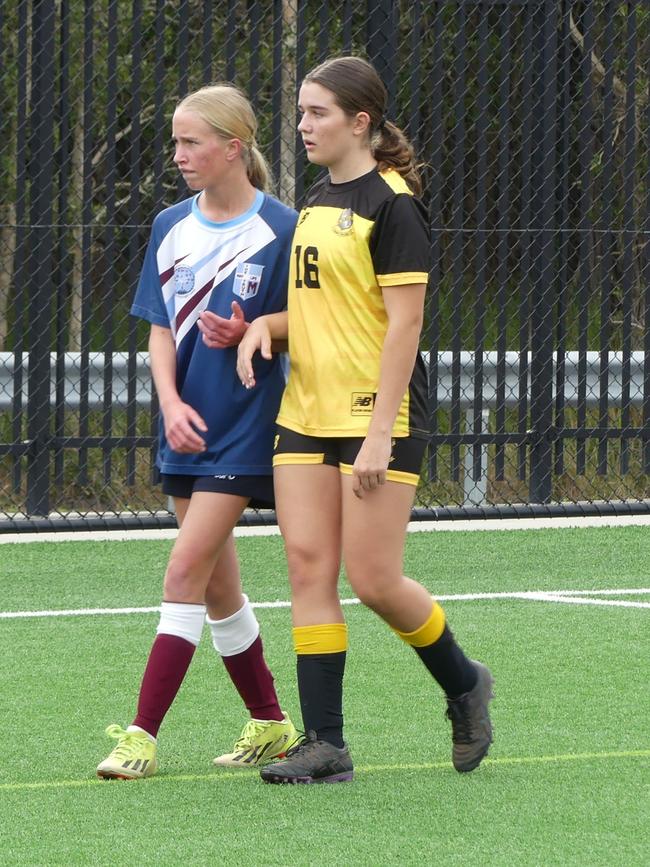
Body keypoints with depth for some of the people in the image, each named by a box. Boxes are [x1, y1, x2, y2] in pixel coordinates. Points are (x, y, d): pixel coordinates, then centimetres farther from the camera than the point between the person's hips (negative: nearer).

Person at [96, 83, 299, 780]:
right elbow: (160, 329, 8)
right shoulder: (171, 228, 8)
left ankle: (143, 735, -13)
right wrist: (171, 402, -8)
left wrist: (246, 332, -21)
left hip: (245, 426, -6)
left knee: (186, 570, -13)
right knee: (218, 587, 11)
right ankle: (270, 725, 24)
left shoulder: (280, 229, -9)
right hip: (189, 427, 6)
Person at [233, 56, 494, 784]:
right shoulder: (317, 201, 14)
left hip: (377, 414, -8)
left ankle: (463, 685, 20)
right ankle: (324, 744, 1)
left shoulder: (390, 204, -11)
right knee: (308, 566, 0)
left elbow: (403, 322, -15)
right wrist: (266, 324, 2)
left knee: (374, 581, -6)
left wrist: (380, 434, -19)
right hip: (306, 413, 8)